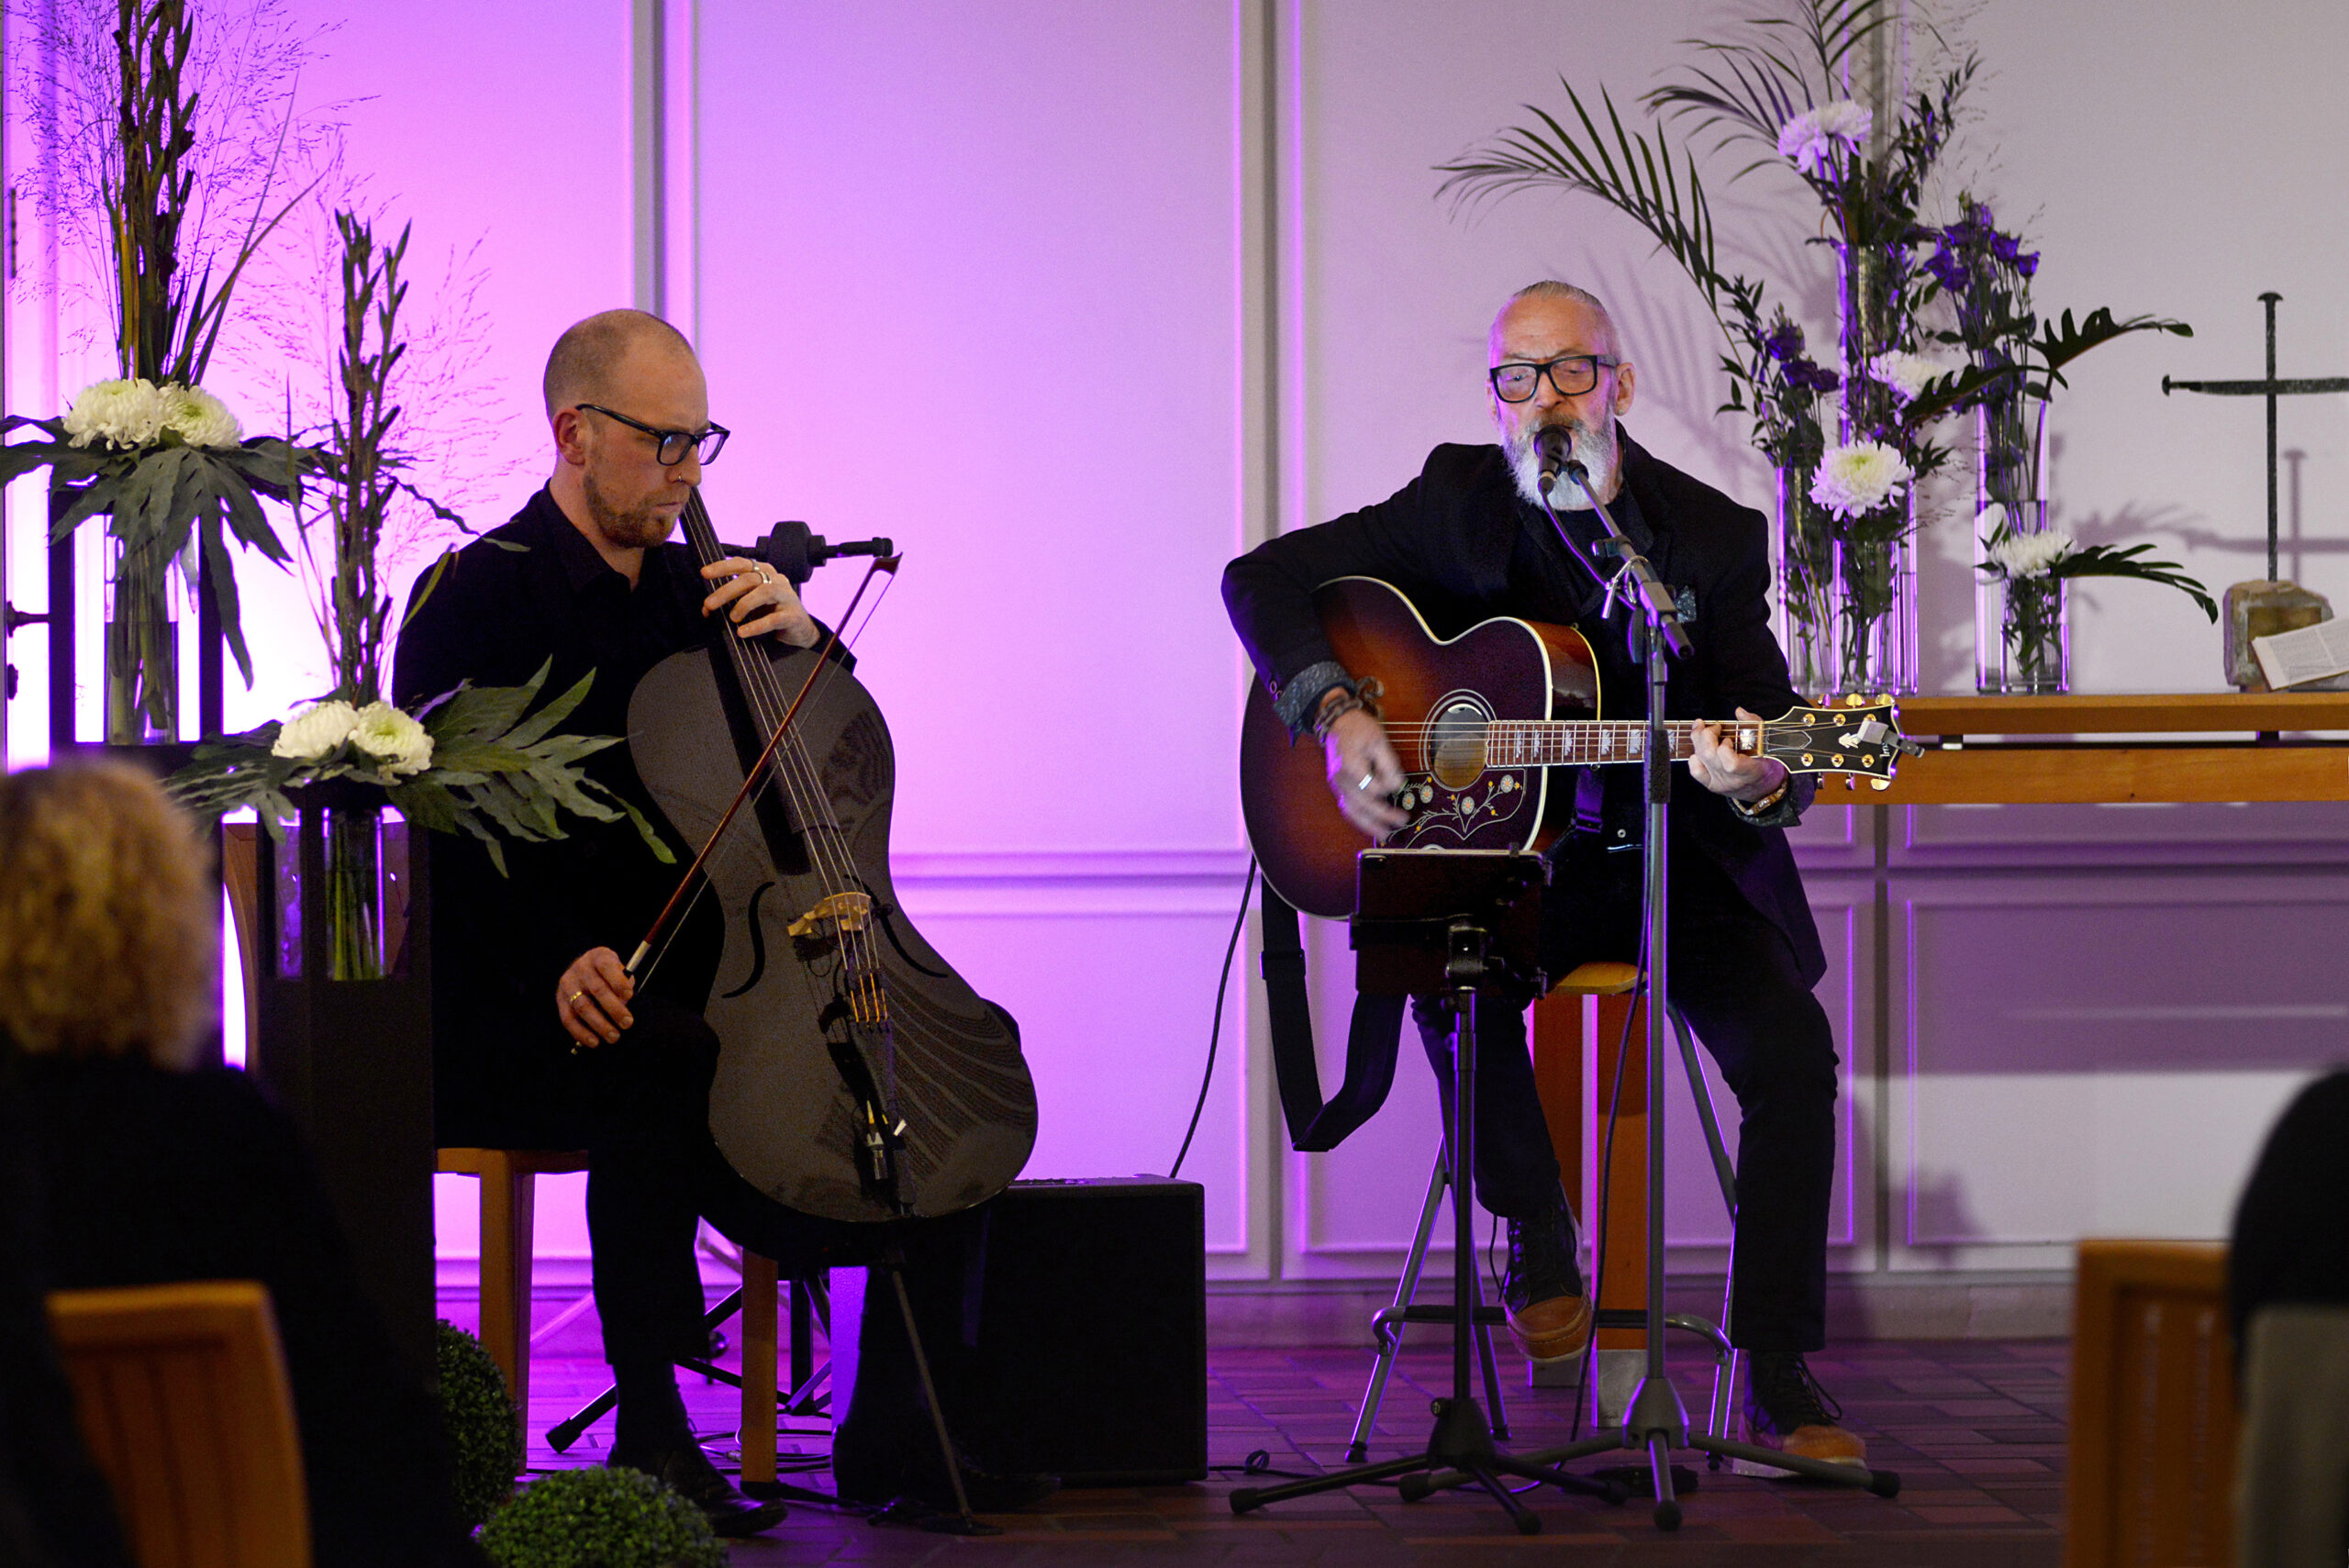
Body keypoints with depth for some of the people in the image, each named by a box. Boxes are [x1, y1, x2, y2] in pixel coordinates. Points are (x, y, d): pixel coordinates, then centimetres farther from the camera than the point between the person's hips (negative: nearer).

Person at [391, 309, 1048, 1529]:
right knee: (666, 1064, -39)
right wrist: (555, 960, -28)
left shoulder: (693, 589, 17)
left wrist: (799, 635, -1)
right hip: (537, 1006, -7)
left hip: (710, 975, 7)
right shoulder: (479, 595, -2)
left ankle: (896, 1432, -6)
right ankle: (650, 1430, -27)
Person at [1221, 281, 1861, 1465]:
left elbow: (1771, 732, -7)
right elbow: (1262, 577, 2)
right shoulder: (1457, 503, 1)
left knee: (1791, 1048, -24)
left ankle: (1777, 1377, -15)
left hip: (1681, 862, 0)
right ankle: (1538, 1237, -4)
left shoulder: (1713, 534, -2)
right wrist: (1335, 714, -15)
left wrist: (1760, 780, -33)